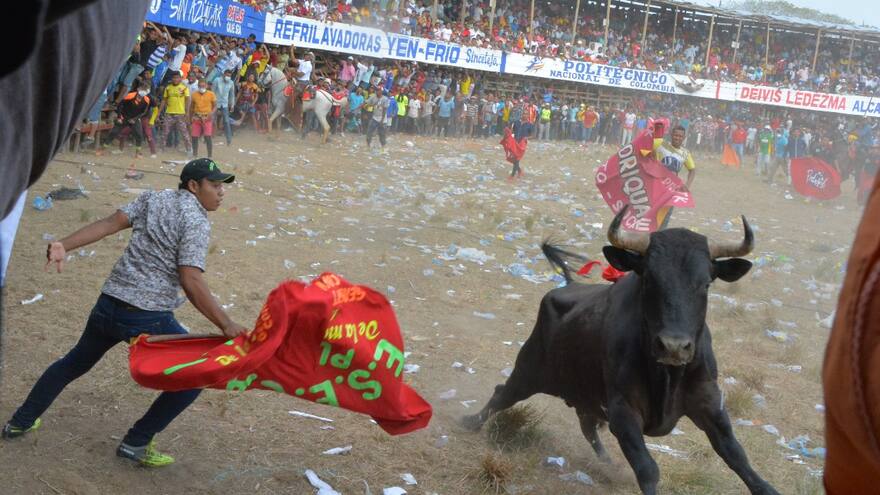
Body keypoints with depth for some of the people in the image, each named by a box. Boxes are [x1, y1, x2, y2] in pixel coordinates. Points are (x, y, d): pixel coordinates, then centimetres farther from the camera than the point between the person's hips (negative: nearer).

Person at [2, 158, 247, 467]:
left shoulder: (152, 199, 12)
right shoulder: (197, 221, -8)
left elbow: (108, 224, -1)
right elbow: (191, 282, -18)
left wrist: (63, 245, -9)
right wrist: (226, 325, -21)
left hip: (108, 304, 8)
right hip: (149, 317, -7)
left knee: (75, 362, 30)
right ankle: (136, 443, 9)